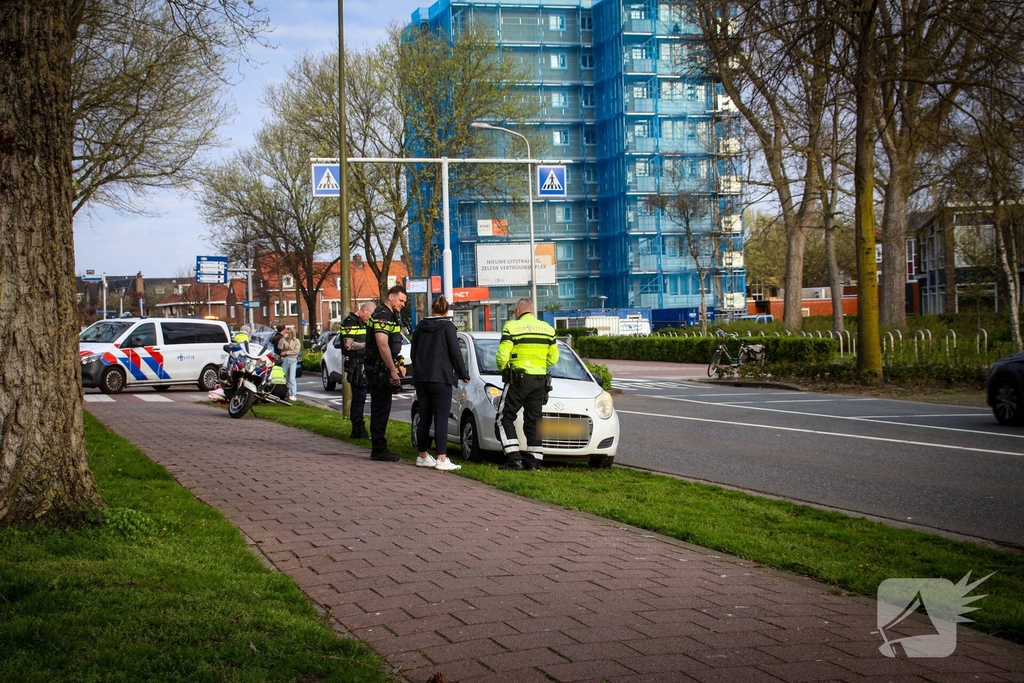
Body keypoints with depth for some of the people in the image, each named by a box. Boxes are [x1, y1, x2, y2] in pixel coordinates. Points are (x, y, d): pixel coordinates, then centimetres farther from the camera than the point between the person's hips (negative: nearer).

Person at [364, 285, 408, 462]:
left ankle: (379, 447, 19)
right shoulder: (381, 316, -15)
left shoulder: (391, 316, 18)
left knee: (381, 408, 13)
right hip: (379, 370, -10)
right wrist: (393, 371, -23)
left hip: (383, 371, 10)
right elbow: (382, 345, -23)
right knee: (381, 409, -7)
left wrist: (399, 365, 20)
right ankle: (378, 449, -3)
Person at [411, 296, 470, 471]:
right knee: (441, 419, -7)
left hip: (420, 378, 6)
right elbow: (455, 353, -7)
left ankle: (422, 456, 17)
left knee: (424, 418, 12)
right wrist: (464, 374, 4)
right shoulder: (447, 326, -6)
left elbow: (413, 353, 15)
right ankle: (442, 459, -11)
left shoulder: (421, 326, 9)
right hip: (440, 378, -5)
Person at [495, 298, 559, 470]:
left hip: (517, 380, -5)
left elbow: (502, 356, -12)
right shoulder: (547, 329, 9)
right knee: (533, 420, 10)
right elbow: (553, 357, 10)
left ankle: (514, 458, -7)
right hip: (540, 381, 5)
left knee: (506, 418, 3)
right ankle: (533, 460, 8)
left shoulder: (511, 328, -7)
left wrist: (503, 370, 7)